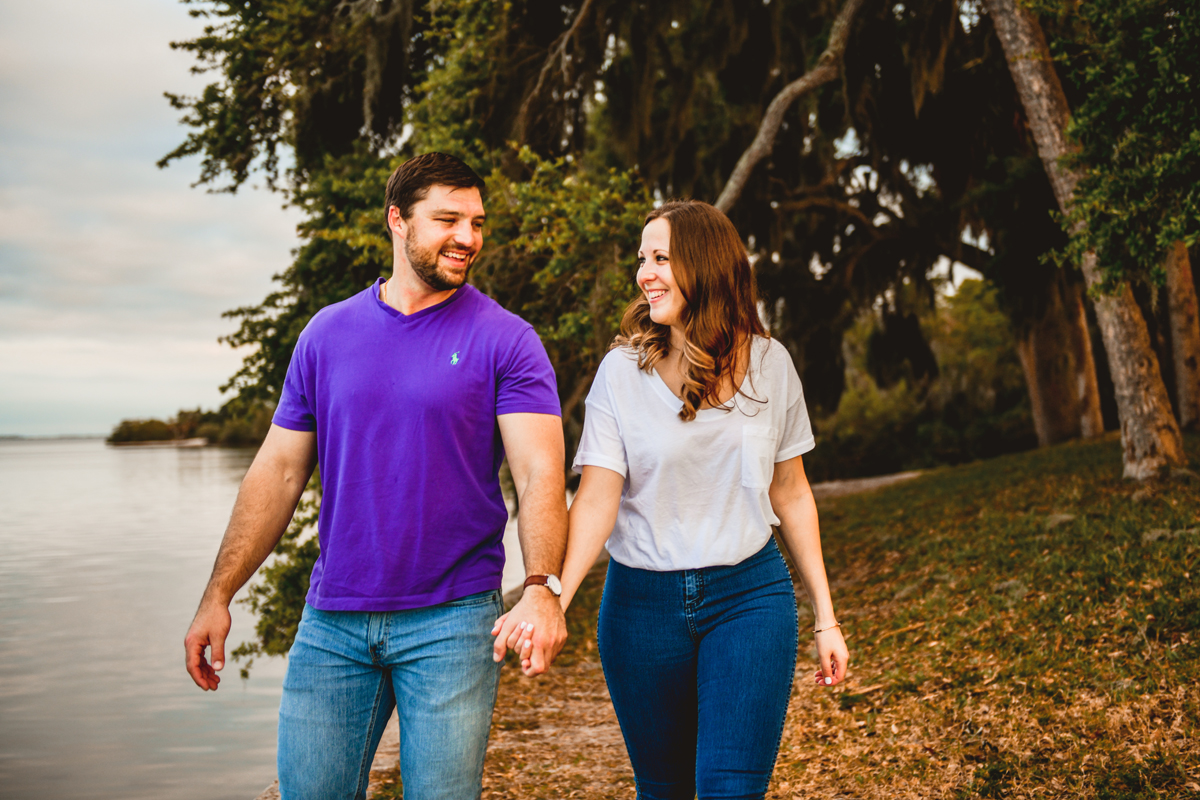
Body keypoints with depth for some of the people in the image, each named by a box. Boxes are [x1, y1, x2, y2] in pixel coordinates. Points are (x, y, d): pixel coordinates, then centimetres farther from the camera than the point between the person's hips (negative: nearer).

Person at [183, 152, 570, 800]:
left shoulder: (506, 340, -4)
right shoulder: (327, 333, 6)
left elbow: (540, 473, -13)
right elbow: (279, 471, 8)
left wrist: (541, 588, -30)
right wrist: (217, 595, 3)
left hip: (451, 621, -2)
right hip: (331, 620, 3)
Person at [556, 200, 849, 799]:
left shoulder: (769, 363, 1)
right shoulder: (622, 369, -5)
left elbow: (790, 494, 8)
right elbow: (597, 497, -13)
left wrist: (825, 617, 10)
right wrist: (552, 598, -30)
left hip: (750, 595, 0)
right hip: (642, 599, 0)